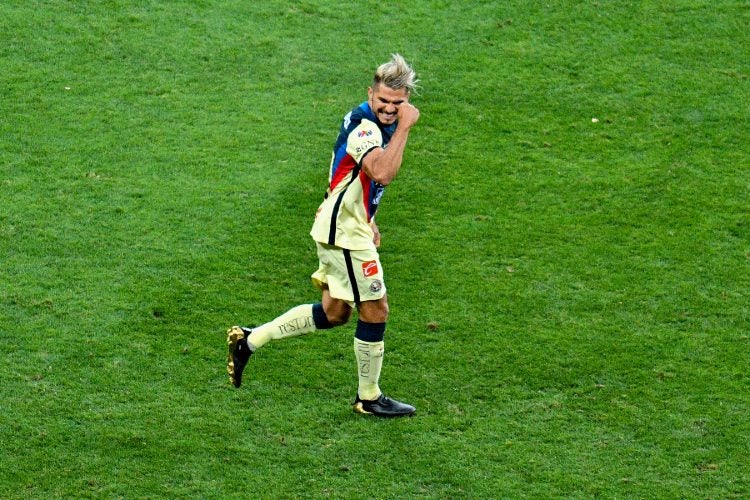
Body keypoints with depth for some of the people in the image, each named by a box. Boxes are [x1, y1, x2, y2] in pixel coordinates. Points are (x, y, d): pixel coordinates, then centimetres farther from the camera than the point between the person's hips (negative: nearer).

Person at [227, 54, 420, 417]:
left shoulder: (376, 123, 9)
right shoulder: (363, 126, -23)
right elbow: (382, 172, -41)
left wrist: (367, 220, 24)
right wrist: (403, 128, -37)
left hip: (348, 227, 10)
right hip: (344, 233, -10)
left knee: (334, 312, 17)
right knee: (375, 309, -1)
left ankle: (249, 340, 22)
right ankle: (369, 398, 14)